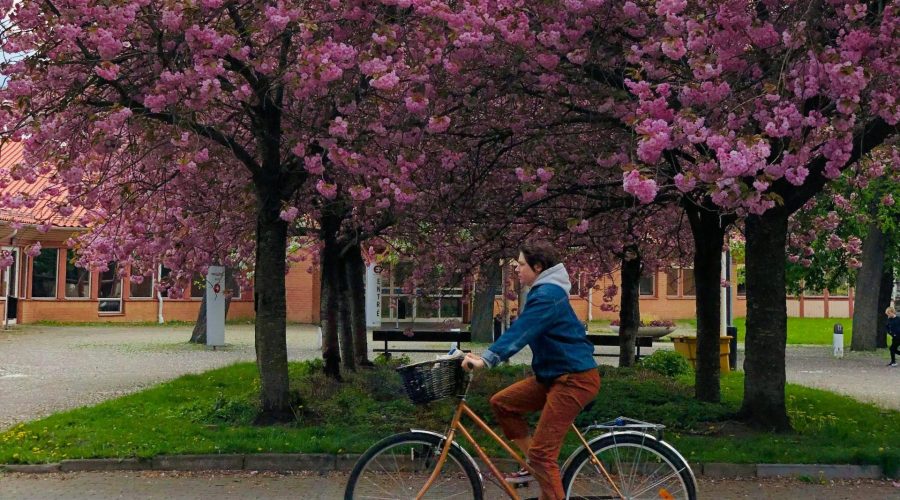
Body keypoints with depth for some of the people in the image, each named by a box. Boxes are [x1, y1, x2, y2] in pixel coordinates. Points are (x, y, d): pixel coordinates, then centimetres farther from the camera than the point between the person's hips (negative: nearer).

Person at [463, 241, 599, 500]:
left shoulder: (547, 295, -18)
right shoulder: (545, 291, 14)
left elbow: (520, 332, -30)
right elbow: (522, 331, 22)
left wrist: (487, 360, -38)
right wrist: (486, 356, 21)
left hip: (575, 379, -10)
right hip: (554, 374, 10)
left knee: (542, 452, -11)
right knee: (502, 402, 8)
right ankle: (535, 466, 13)